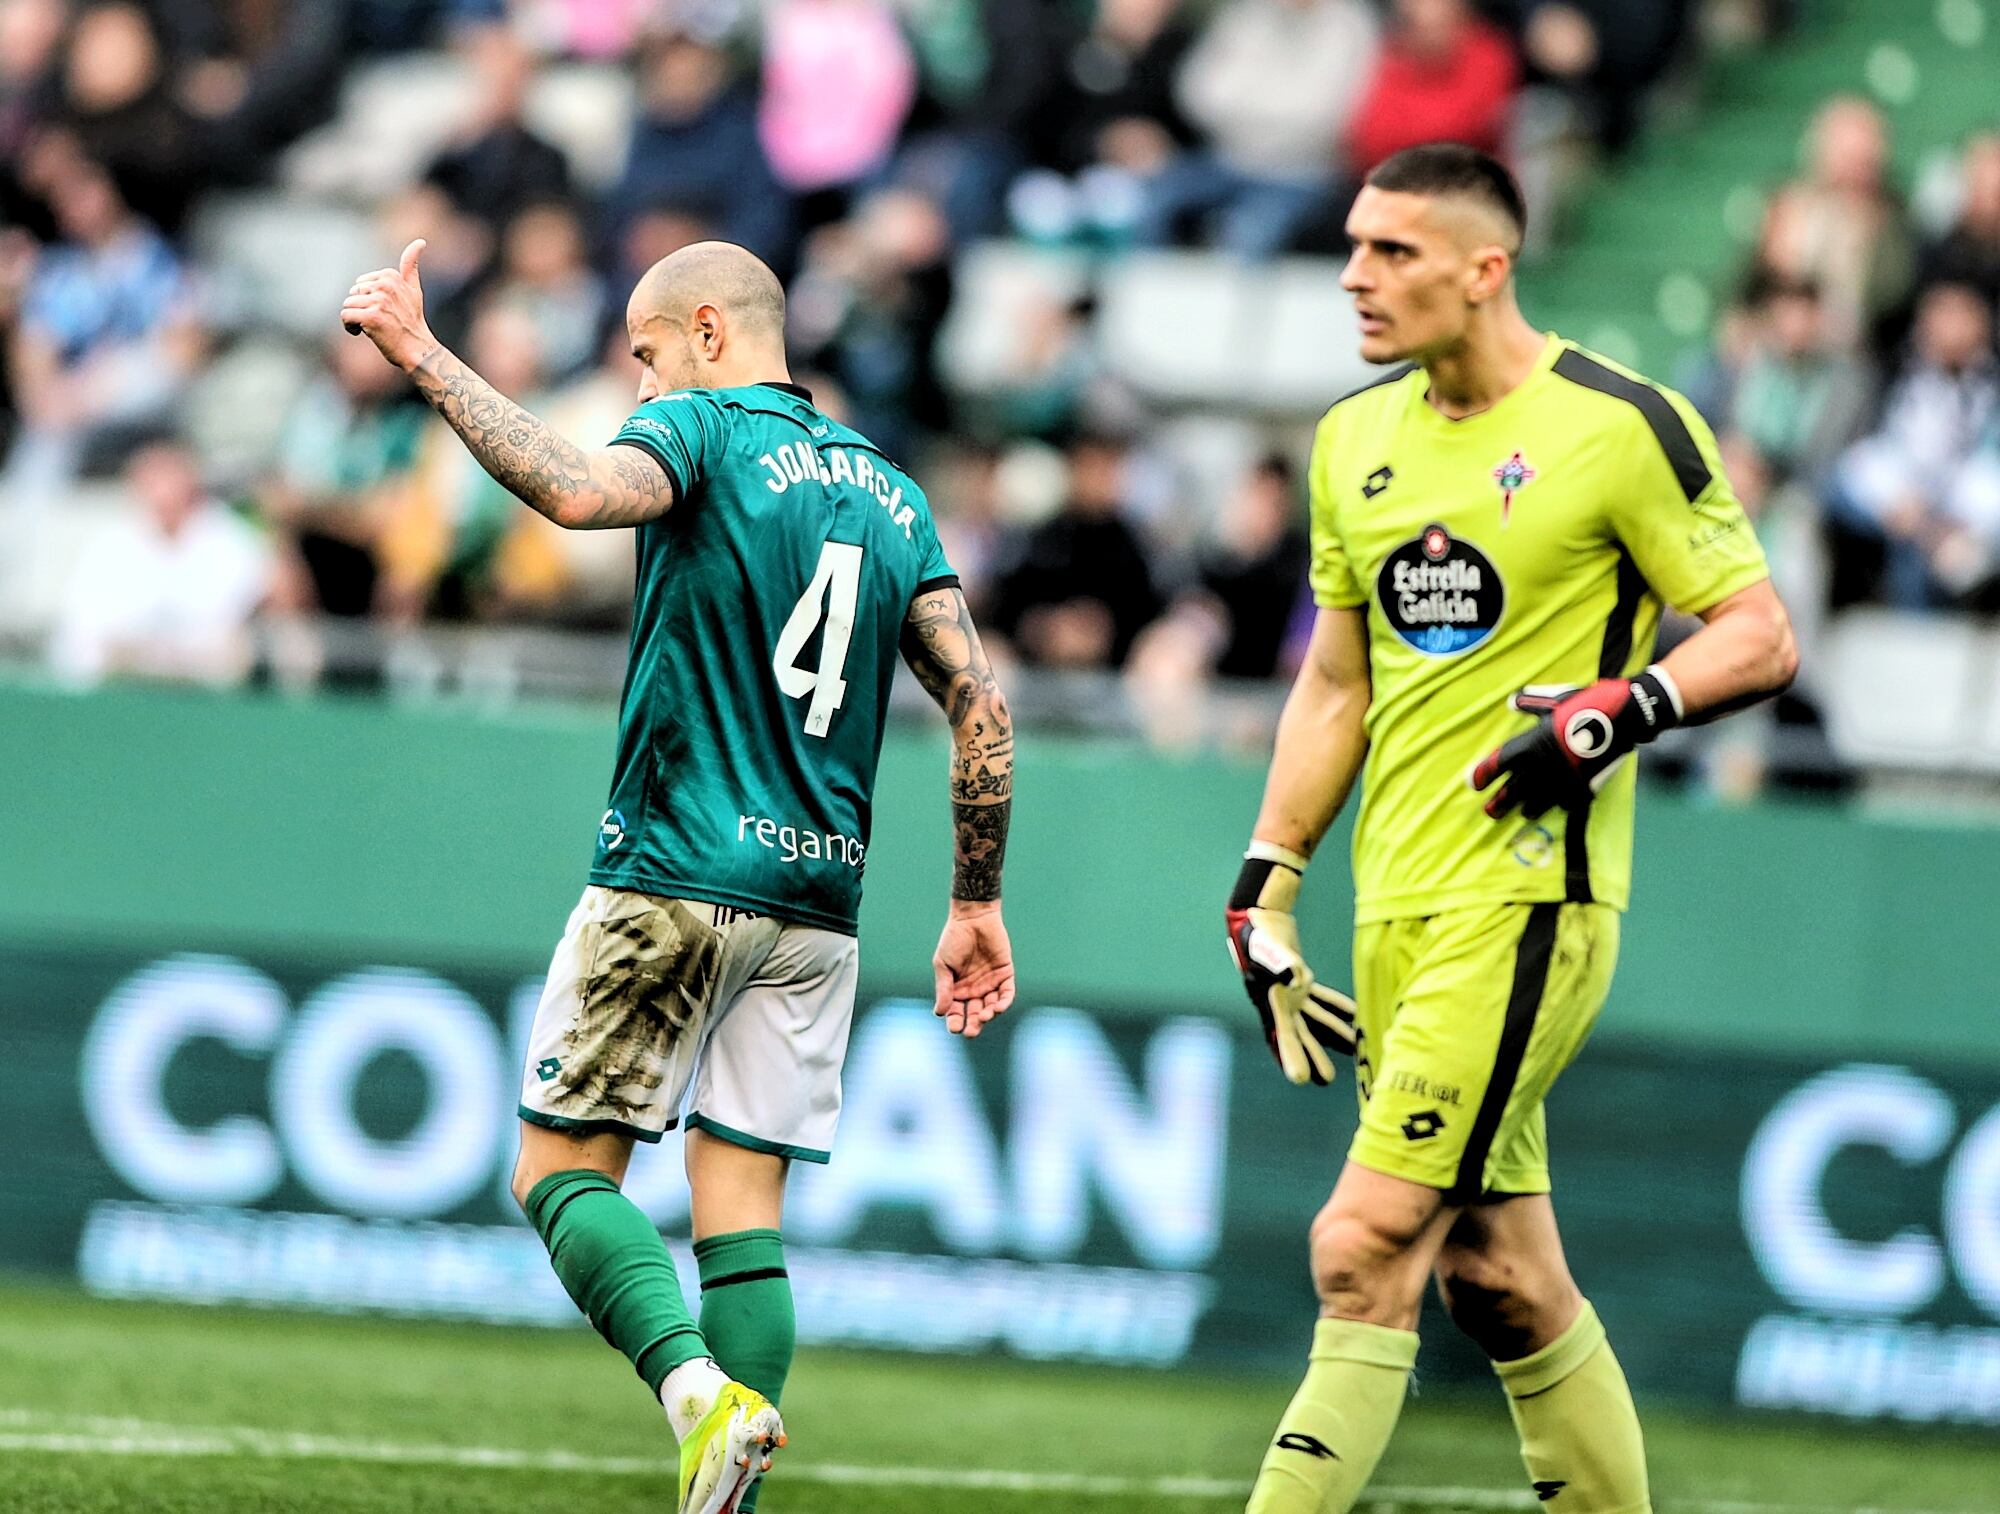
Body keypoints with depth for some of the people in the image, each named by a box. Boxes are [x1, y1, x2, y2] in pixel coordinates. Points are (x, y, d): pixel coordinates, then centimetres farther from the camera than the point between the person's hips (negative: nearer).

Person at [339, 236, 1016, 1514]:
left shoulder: (704, 429, -3)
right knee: (744, 1209, 6)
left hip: (675, 878, -6)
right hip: (819, 896, 6)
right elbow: (981, 706, 11)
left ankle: (698, 1390, -22)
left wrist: (423, 357, -23)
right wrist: (978, 906, 15)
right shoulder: (891, 490, 16)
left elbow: (577, 490, -27)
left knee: (563, 1167, 1)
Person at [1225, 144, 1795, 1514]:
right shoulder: (1358, 438, 13)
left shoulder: (1620, 427, -8)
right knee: (1498, 1275, 9)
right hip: (1400, 904, 7)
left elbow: (1761, 637, -5)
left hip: (1528, 899, -7)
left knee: (1365, 1246, -13)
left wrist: (1622, 710, -22)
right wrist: (1264, 889, 15)